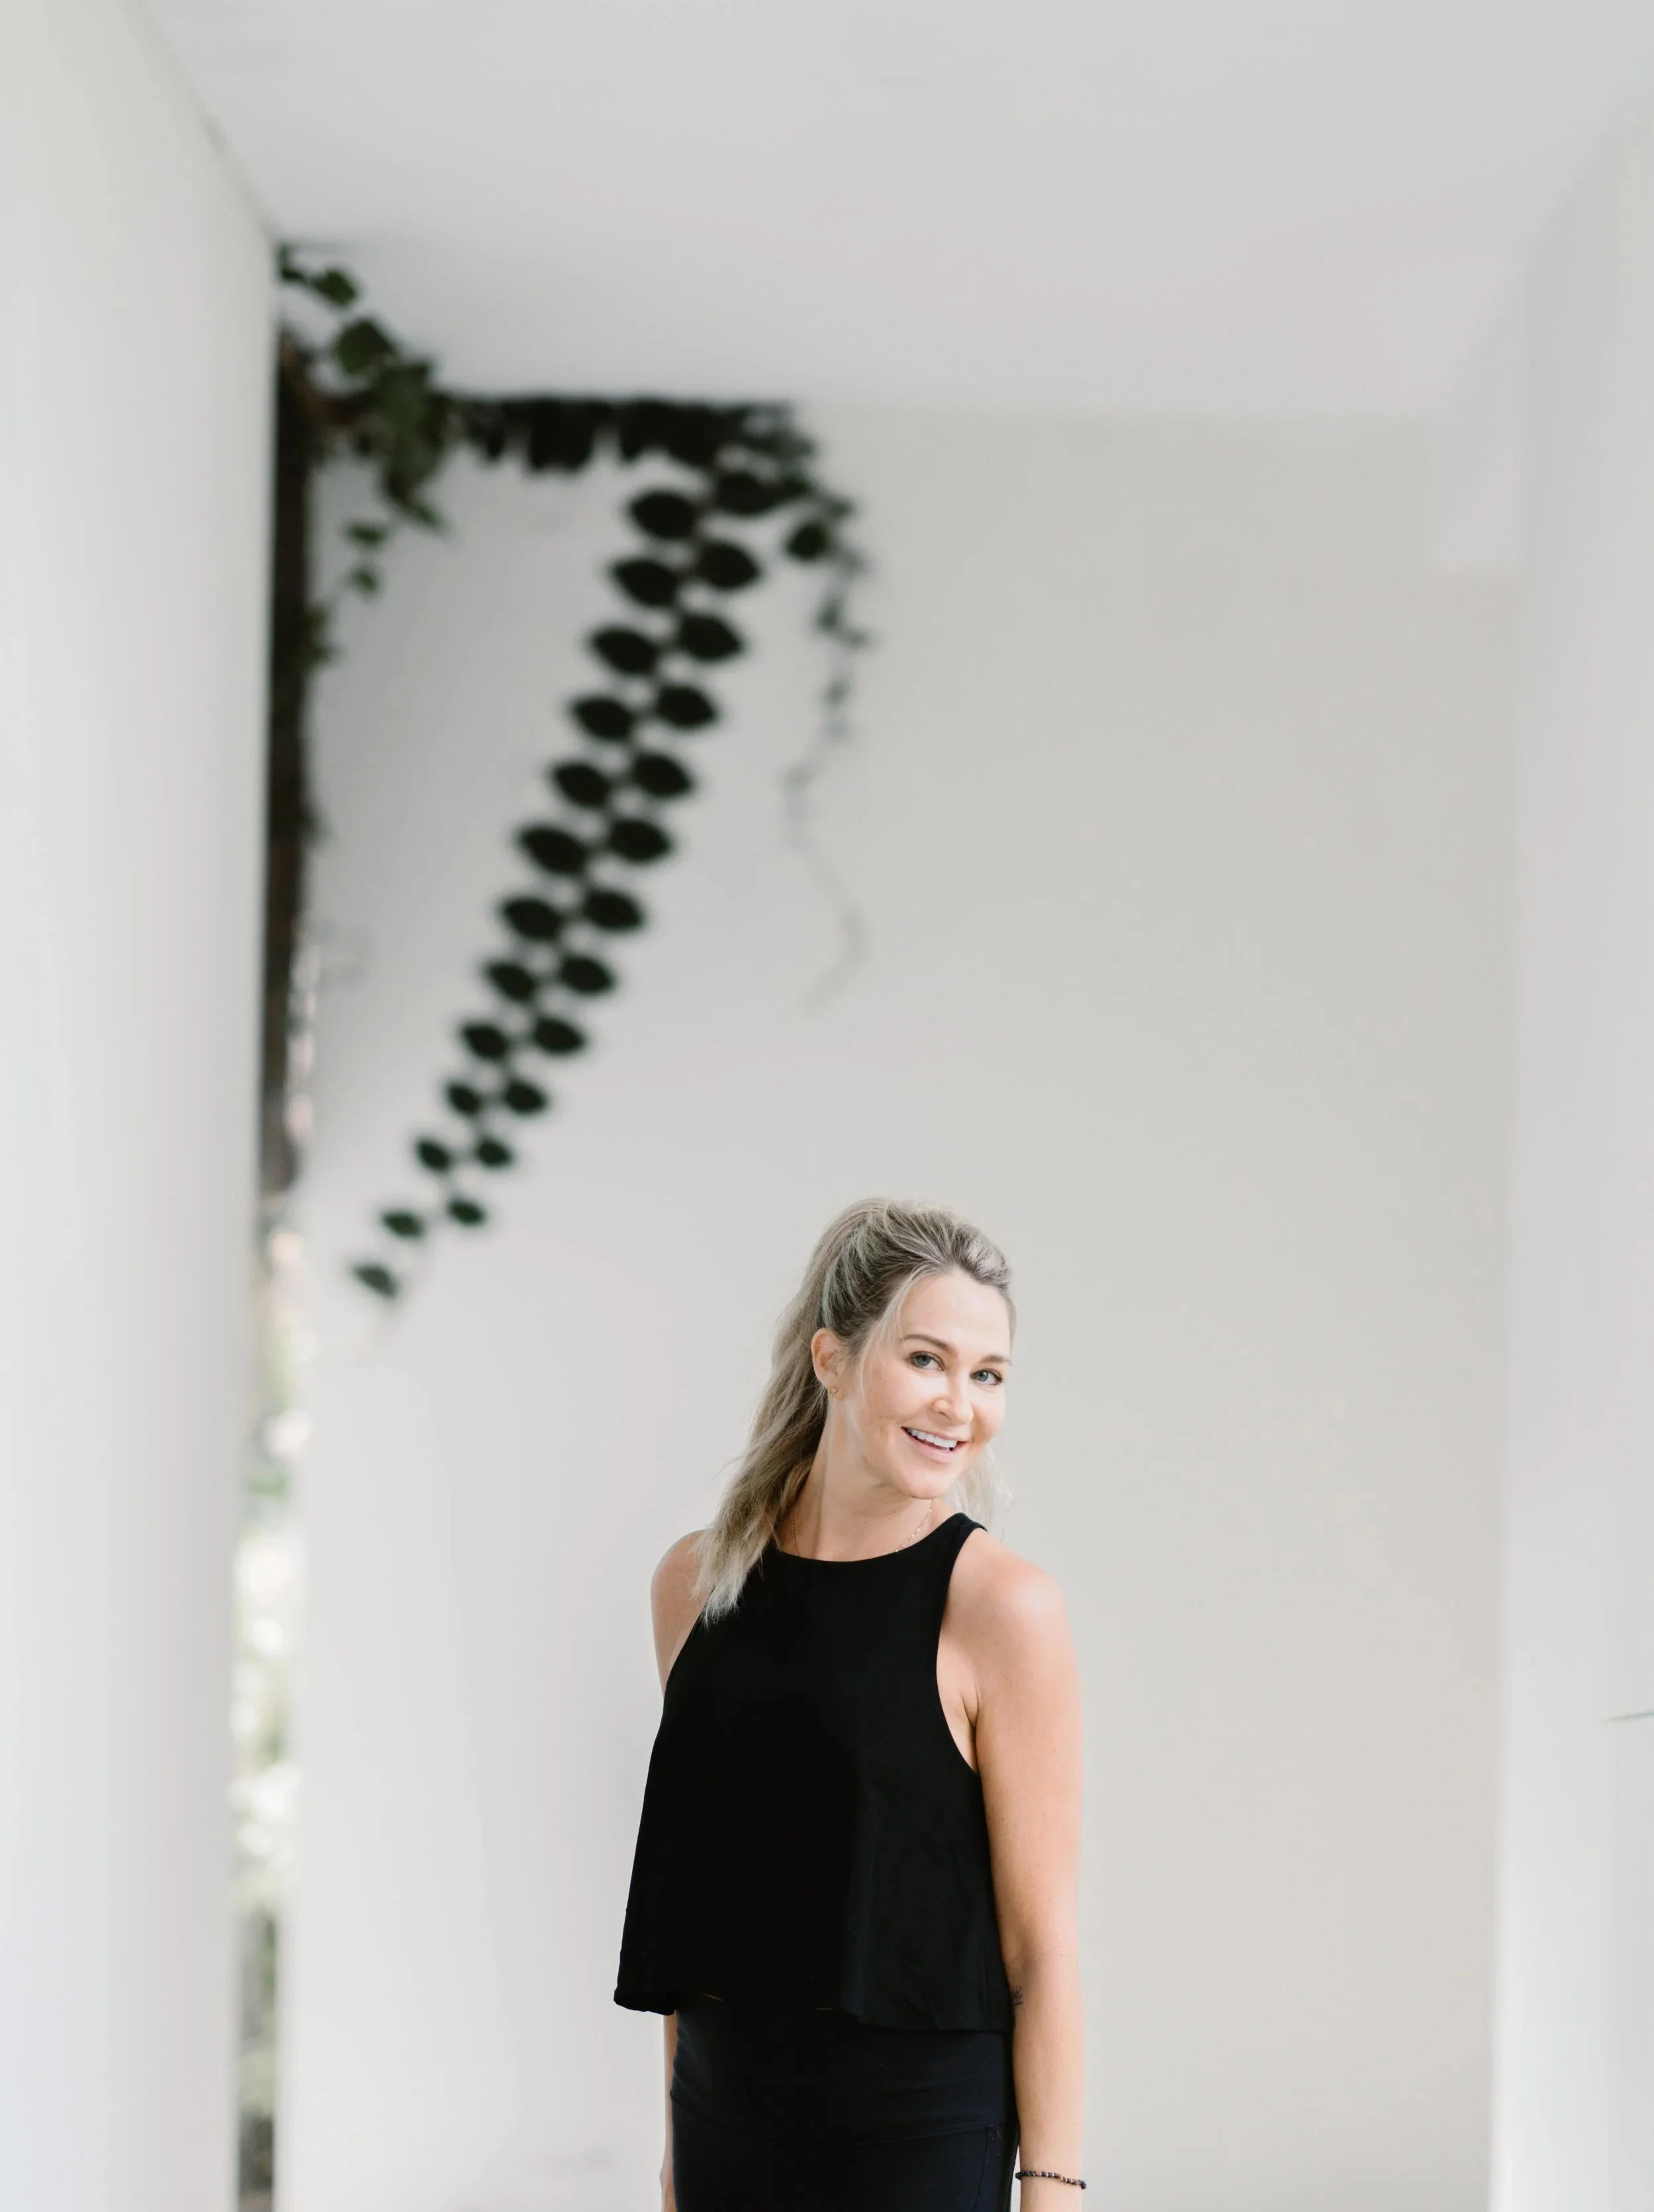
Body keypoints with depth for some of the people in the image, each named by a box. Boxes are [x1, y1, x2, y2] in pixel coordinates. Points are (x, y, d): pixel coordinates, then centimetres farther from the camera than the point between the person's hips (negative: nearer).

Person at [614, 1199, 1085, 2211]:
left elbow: (1044, 1944, -10)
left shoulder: (1003, 1605, -9)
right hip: (726, 2108, 4)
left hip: (919, 2127, -4)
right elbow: (689, 1890, 11)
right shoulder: (697, 1582, 5)